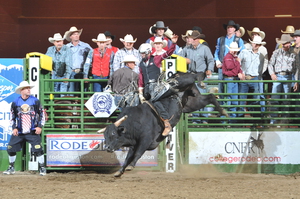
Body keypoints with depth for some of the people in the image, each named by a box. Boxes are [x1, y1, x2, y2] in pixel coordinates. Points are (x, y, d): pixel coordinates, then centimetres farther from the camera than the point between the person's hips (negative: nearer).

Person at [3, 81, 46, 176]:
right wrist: (14, 128, 1)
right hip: (19, 132, 2)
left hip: (33, 132, -2)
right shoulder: (15, 102, 2)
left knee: (37, 149, -15)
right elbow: (13, 116, 11)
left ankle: (42, 168, -2)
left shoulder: (35, 101, -1)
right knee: (10, 148, 1)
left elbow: (42, 114, 5)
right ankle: (11, 168, 20)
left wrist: (40, 126, -4)